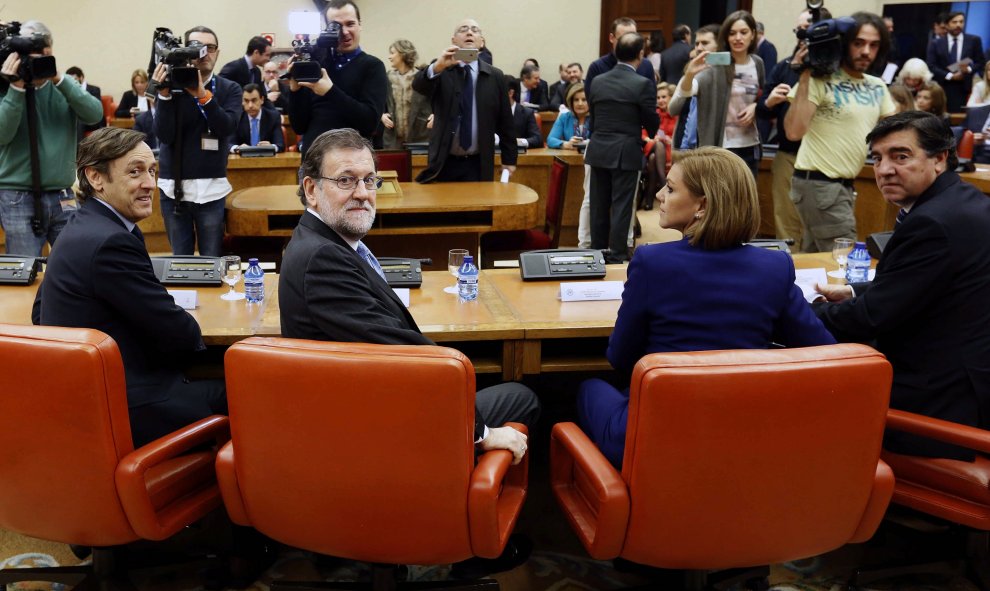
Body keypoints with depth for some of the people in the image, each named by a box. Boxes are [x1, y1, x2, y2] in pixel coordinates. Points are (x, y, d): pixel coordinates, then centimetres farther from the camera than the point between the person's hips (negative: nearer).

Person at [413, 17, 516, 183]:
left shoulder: (495, 76, 4)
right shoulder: (441, 70, 1)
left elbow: (505, 121, 6)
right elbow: (418, 85, -20)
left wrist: (509, 159, 6)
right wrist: (437, 67, -39)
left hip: (479, 165, 0)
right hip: (444, 163, 0)